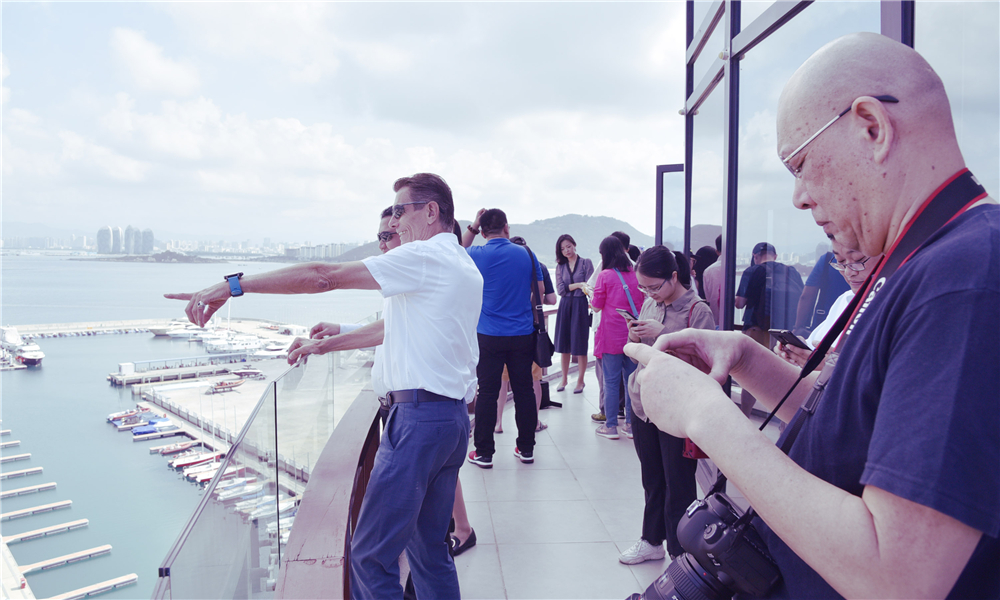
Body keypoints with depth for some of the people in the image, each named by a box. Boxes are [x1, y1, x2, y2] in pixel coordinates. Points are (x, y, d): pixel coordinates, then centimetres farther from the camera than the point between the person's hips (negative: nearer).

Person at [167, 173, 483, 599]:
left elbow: (322, 277, -14)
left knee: (371, 554, -1)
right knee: (428, 550, 18)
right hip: (453, 416, 10)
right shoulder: (463, 265, 19)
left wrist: (233, 285, -10)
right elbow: (393, 325, 24)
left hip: (419, 416, -10)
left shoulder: (425, 256, -10)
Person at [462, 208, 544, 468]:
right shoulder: (526, 254, 0)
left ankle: (484, 453, 11)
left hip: (489, 337, -2)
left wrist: (472, 227, 14)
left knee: (488, 393, 4)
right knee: (524, 391, 10)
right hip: (523, 334, 2)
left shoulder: (477, 255, -6)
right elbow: (540, 291, 9)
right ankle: (526, 448, 21)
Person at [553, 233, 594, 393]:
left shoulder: (586, 263, 2)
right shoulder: (560, 266, 10)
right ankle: (564, 379, 20)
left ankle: (580, 380, 12)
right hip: (565, 305, 3)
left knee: (580, 346, 0)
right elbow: (560, 289, -1)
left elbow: (590, 286, -6)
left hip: (581, 305, -3)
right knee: (564, 344, 7)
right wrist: (578, 285, -14)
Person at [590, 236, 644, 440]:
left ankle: (611, 426, 9)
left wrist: (593, 299, 17)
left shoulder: (605, 275, -9)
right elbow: (642, 302, 13)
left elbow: (597, 306, -3)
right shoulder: (634, 274, 3)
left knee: (611, 381, 3)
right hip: (633, 335, 4)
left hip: (612, 336, -4)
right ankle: (631, 425, 17)